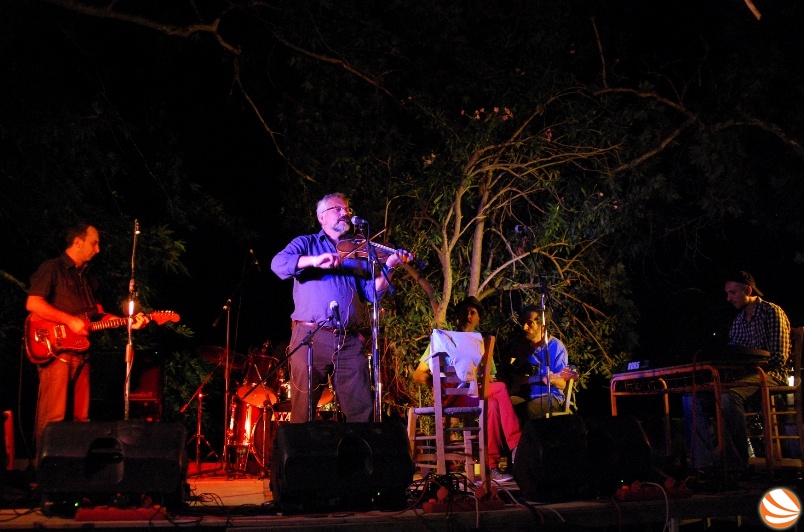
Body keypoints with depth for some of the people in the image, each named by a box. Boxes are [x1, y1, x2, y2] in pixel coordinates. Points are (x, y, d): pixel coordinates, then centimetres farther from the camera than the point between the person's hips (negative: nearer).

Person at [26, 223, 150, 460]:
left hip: (81, 352, 8)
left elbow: (98, 314, 21)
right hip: (55, 350, -8)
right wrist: (70, 321, -16)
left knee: (80, 416, 8)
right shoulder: (51, 268, -2)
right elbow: (33, 303, -14)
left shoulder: (89, 277, 21)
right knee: (53, 416, -10)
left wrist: (128, 322, 7)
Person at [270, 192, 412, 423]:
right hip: (312, 337, -3)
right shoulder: (306, 243, 12)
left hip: (350, 341, 3)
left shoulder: (357, 253, 21)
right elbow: (278, 263, -8)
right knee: (303, 411, -4)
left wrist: (388, 268, -7)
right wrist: (314, 261, -23)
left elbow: (372, 293, 10)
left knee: (362, 411, -2)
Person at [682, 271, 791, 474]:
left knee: (728, 396, -38)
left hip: (768, 374, -8)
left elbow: (779, 357, -12)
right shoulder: (738, 321, 22)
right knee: (692, 397, -13)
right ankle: (704, 463, -21)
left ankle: (737, 466, -33)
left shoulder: (772, 312, -2)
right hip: (740, 376, 8)